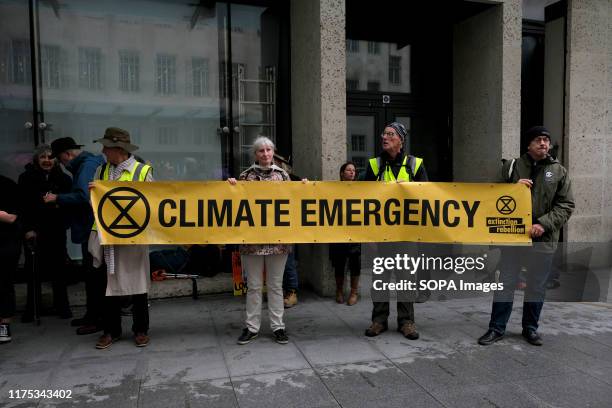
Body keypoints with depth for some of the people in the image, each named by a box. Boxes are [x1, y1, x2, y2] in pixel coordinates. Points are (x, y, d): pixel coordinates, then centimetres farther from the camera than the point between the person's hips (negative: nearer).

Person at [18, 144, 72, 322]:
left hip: (56, 231, 1)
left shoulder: (63, 179, 4)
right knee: (34, 270, 1)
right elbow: (23, 206, -2)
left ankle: (61, 306, 16)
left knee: (59, 269, 5)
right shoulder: (26, 178, 1)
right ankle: (32, 308, 14)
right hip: (33, 231, -1)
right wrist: (28, 229, -9)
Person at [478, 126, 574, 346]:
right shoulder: (512, 166, 4)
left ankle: (530, 328, 27)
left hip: (543, 238, 1)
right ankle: (497, 328, 13)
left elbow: (566, 205, 1)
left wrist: (544, 224, -13)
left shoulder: (559, 171, 5)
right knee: (506, 283, 3)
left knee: (537, 286, 11)